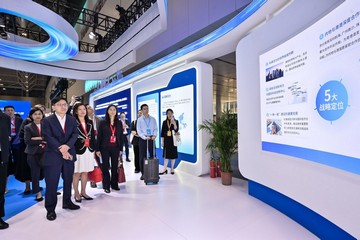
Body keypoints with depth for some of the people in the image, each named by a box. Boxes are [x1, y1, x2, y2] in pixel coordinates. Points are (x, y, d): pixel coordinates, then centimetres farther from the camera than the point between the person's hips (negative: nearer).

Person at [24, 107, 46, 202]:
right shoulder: (28, 127, 5)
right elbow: (27, 141, -8)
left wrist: (38, 138, -14)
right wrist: (42, 141, -12)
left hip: (46, 152, 1)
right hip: (33, 153, 0)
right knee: (35, 174, 6)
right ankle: (38, 193, 19)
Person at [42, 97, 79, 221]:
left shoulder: (72, 119, 8)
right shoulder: (47, 120, -3)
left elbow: (75, 134, -2)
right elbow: (48, 138, -11)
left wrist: (67, 146, -19)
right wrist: (61, 150, -17)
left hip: (69, 154, 4)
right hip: (53, 155, -4)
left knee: (68, 181, 14)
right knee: (52, 183, 2)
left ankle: (67, 202, 32)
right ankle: (50, 209, 17)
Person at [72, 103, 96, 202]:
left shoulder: (90, 122, 10)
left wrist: (94, 149, 9)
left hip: (89, 150, 5)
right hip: (78, 150, -5)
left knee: (85, 172, 13)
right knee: (77, 173, 5)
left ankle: (83, 192, 27)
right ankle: (77, 194, 20)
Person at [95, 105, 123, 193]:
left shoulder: (119, 123, 7)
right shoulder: (103, 123, 0)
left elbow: (121, 136, 7)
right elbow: (99, 136, -1)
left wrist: (121, 149, 5)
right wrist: (97, 149, -5)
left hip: (115, 148, 2)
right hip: (105, 148, -2)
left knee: (115, 167, 8)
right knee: (105, 167, 3)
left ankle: (114, 184, 21)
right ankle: (106, 186, 14)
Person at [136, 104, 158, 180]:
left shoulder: (153, 119, 8)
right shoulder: (139, 120, 3)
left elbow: (155, 129, 6)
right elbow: (139, 131, -3)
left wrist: (154, 135, -12)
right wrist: (145, 137, -16)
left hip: (151, 139, 1)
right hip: (143, 139, -1)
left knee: (153, 155, 4)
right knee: (142, 157, 3)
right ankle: (143, 173, 14)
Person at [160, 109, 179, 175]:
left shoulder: (176, 121, 2)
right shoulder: (164, 122, 5)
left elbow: (176, 130, -12)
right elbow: (162, 132, 5)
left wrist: (174, 122, -20)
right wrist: (162, 141, 2)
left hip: (173, 140, -1)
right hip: (166, 140, 1)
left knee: (173, 154, 5)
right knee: (166, 154, 1)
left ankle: (172, 169, 18)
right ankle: (165, 169, 9)